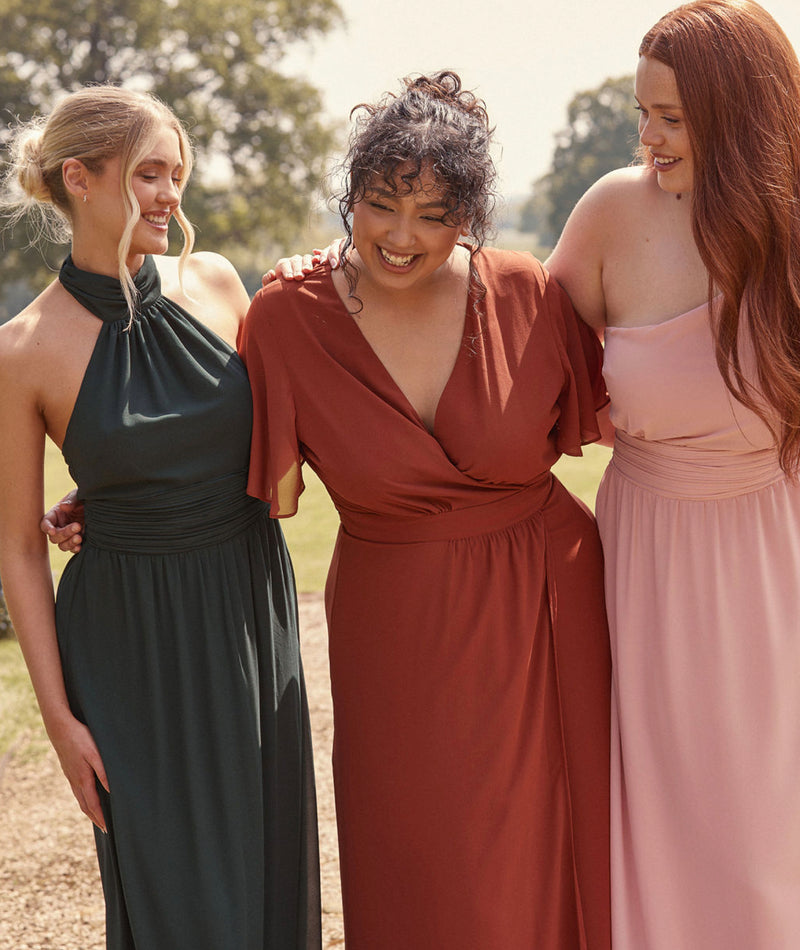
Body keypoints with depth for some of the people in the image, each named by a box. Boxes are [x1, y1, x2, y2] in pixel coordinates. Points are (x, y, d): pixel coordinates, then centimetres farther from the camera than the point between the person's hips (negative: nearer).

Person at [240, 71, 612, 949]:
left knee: (546, 858, 13)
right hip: (399, 635, 0)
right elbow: (264, 490, -2)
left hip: (545, 612, 1)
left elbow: (610, 412, 6)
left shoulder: (526, 295, -8)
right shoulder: (287, 318, -10)